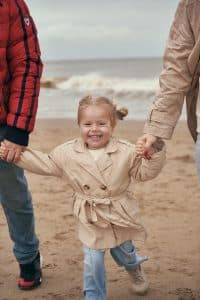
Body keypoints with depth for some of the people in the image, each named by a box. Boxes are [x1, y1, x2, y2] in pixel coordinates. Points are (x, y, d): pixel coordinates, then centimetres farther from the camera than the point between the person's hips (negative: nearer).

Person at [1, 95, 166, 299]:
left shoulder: (126, 152, -14)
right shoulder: (66, 153, -9)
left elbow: (144, 172, -9)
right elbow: (44, 164, 1)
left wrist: (153, 153, -29)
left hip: (120, 217, 0)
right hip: (90, 220, 0)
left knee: (124, 251, 23)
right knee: (93, 261, 1)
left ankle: (134, 269, 58)